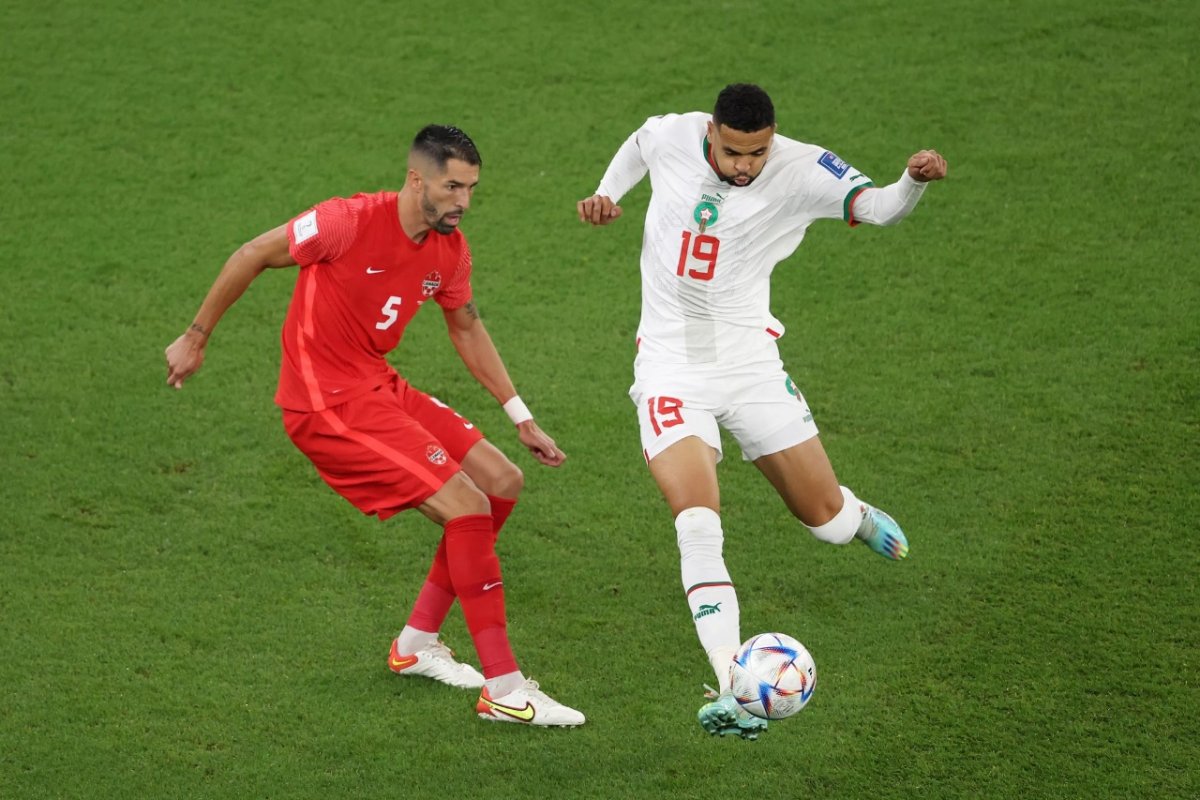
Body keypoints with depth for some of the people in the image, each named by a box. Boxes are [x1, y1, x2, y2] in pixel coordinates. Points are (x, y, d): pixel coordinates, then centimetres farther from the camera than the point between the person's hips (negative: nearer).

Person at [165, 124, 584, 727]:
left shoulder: (450, 249, 3)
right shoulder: (353, 221, -20)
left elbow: (467, 329, 21)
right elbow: (252, 256, -10)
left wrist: (520, 417, 20)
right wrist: (195, 339, -2)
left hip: (377, 385, 9)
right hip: (326, 401, -9)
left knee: (502, 483, 8)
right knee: (467, 506, -17)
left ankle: (417, 644, 19)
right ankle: (503, 690, -13)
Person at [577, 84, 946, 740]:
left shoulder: (799, 171, -14)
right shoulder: (671, 137, -7)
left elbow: (876, 207, -29)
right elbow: (637, 146, 19)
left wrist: (914, 183, -48)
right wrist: (605, 195, 7)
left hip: (749, 362, 0)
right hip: (672, 368, 0)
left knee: (823, 517, 10)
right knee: (697, 524, -20)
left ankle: (857, 518, 51)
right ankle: (732, 692, -26)